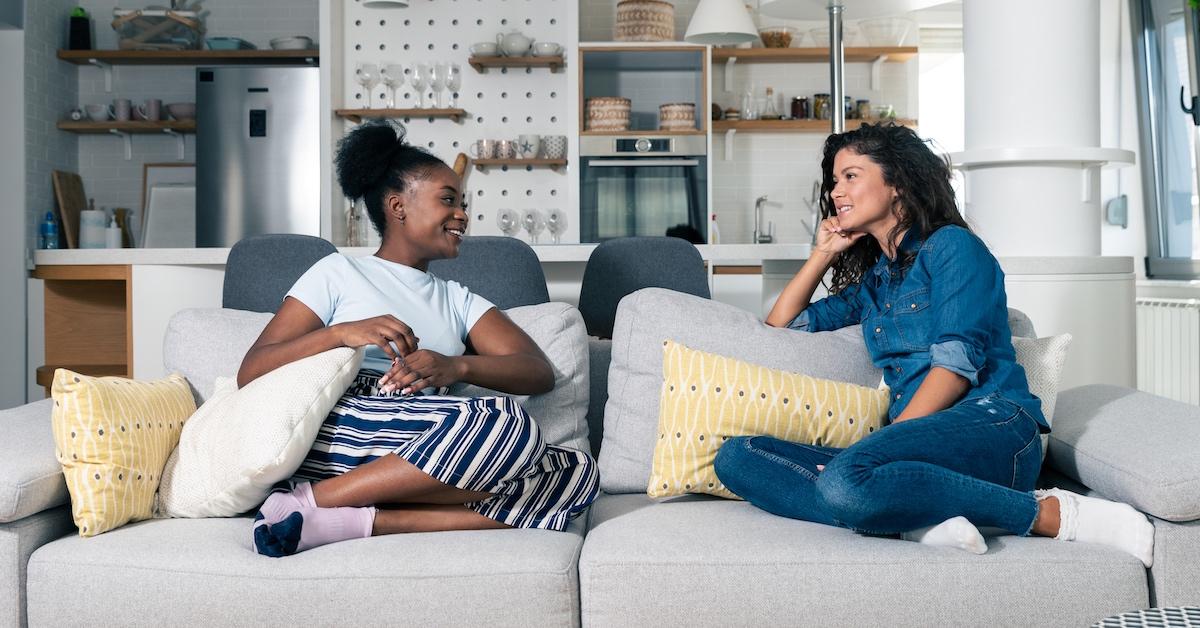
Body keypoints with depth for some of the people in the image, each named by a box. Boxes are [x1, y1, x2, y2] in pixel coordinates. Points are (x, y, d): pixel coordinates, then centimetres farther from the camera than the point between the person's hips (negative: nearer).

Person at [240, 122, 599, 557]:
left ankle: (365, 520, -24)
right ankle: (308, 500, -20)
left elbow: (539, 372, 10)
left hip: (418, 462, 5)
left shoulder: (457, 300, 28)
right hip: (339, 438, -5)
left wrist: (456, 366, -9)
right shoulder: (339, 273, 17)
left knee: (575, 471, -19)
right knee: (506, 421, -29)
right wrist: (341, 333, -10)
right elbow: (250, 374, 6)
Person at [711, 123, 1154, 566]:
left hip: (991, 422, -6)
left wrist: (885, 438, -16)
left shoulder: (951, 245, 6)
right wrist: (823, 253, 26)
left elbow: (957, 363, -8)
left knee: (845, 481, -38)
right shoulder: (871, 280, 27)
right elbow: (781, 325, 34)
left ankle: (1052, 513, -21)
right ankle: (922, 522, -29)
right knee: (736, 457, -13)